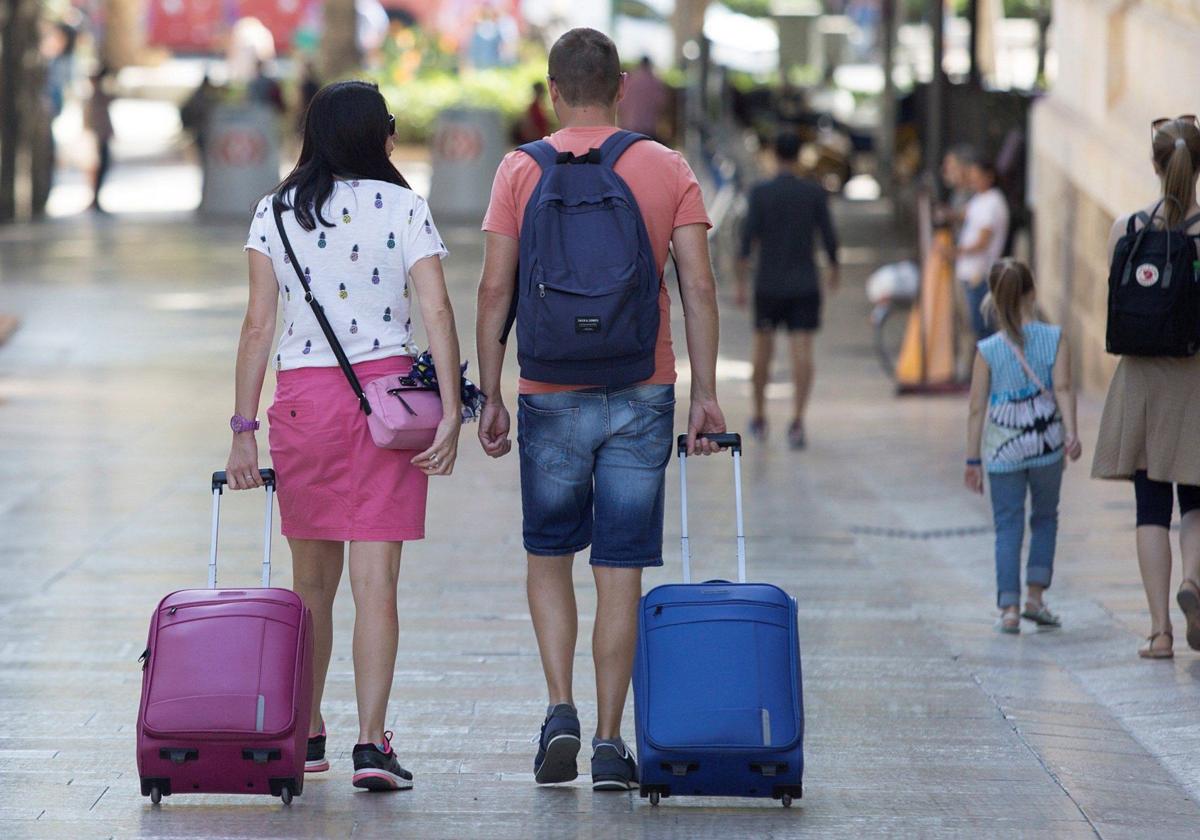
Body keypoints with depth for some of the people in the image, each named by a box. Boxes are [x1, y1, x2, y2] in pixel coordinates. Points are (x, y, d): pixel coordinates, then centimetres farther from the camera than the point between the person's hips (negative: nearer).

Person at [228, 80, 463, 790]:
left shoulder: (276, 212, 4)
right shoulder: (403, 207, 0)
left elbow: (258, 326, 1)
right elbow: (437, 312, -9)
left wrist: (244, 429, 3)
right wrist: (450, 411, -10)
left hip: (302, 398, 2)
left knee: (312, 580, 14)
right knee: (376, 582, -3)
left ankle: (306, 736, 23)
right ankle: (372, 742, -11)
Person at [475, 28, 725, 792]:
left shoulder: (521, 170, 0)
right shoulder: (669, 170, 2)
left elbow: (495, 288, -4)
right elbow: (698, 286, -4)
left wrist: (491, 397, 2)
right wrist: (706, 394, 0)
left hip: (552, 398, 0)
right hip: (642, 397, 0)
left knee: (549, 555, 16)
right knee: (621, 570, 5)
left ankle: (562, 709, -2)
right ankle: (610, 743, 4)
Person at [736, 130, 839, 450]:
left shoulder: (760, 193, -5)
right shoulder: (815, 193, -3)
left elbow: (747, 239, -9)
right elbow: (828, 235, -1)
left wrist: (741, 283, -6)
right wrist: (834, 269, 17)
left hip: (768, 283, 0)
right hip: (805, 285, 0)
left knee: (763, 348, 15)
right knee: (802, 351, -4)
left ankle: (759, 418, 27)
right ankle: (798, 420, -17)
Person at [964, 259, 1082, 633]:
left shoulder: (987, 350, -4)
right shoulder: (1055, 339, -3)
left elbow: (977, 409, -2)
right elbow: (1062, 388, -13)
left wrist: (972, 460, 3)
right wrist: (1072, 432, -15)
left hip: (1002, 450, -1)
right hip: (1046, 445, 1)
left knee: (1008, 527, 4)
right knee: (1045, 518, 19)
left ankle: (1009, 608, -4)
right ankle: (1035, 596, 12)